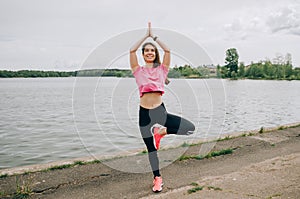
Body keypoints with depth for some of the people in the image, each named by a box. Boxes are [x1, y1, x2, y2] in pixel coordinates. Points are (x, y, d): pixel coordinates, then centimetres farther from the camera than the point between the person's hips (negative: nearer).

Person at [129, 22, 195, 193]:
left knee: (190, 128, -13)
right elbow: (132, 50, -3)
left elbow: (167, 50, -1)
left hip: (161, 111, 1)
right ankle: (158, 178, 30)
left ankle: (161, 131, 8)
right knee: (151, 148, 10)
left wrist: (153, 36, 8)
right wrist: (146, 35, 5)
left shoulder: (161, 69, 9)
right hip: (144, 113, 0)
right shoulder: (138, 70, 7)